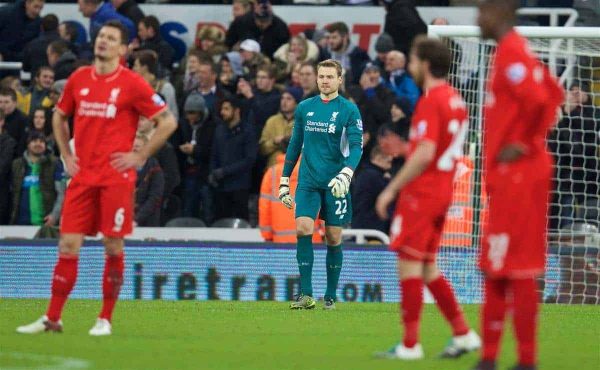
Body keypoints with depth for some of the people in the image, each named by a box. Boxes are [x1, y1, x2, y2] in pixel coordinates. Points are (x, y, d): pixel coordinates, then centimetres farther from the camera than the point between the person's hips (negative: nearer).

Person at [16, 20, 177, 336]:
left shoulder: (132, 84, -4)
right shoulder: (78, 79, 9)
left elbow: (167, 122, -2)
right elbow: (59, 117, 25)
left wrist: (139, 156, -5)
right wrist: (66, 155, 13)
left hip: (116, 177, -4)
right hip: (82, 176, 4)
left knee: (113, 245, -1)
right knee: (68, 245, 0)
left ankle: (105, 319, 8)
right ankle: (52, 318, 4)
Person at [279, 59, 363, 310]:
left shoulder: (349, 110, -1)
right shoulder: (304, 108, 10)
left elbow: (356, 146, -9)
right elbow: (295, 145, 17)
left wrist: (346, 174, -25)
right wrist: (284, 181, 15)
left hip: (335, 185, -2)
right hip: (308, 182, 2)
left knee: (333, 239, 3)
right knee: (303, 228, -16)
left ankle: (331, 296, 15)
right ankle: (306, 295, -15)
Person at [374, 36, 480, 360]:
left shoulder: (430, 101, -16)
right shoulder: (454, 99, 13)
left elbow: (425, 153, -23)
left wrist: (392, 189, -18)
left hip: (420, 192, -9)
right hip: (442, 193, 9)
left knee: (409, 264, -5)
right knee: (426, 267, 15)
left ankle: (410, 345, -4)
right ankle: (463, 334, 13)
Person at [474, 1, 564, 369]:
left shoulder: (512, 53, -15)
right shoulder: (515, 51, 15)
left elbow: (539, 100, -29)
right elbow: (553, 94, 25)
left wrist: (525, 145, -17)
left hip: (517, 172, -10)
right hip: (510, 177, 10)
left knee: (517, 269, -7)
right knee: (495, 269, 13)